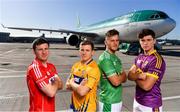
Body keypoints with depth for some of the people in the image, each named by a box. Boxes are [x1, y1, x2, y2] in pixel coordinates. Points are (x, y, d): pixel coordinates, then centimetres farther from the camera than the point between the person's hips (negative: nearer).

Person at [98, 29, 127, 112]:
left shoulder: (116, 58, 8)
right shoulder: (105, 58, -19)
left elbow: (124, 79, 7)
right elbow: (116, 81, -24)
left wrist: (119, 77, -14)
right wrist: (122, 75, -4)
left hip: (118, 100, 8)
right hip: (109, 101, -8)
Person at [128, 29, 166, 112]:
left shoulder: (157, 60, -21)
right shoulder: (139, 57, 3)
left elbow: (146, 86, -25)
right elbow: (130, 75, -2)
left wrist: (135, 77, -8)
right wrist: (139, 75, -22)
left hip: (151, 104, -7)